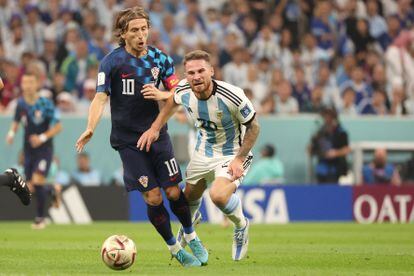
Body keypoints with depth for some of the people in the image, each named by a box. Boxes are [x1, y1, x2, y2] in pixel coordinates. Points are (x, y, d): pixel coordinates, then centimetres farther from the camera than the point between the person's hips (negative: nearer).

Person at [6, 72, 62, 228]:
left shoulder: (45, 104, -13)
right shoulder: (21, 103, 1)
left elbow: (58, 127, -9)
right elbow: (16, 122, 17)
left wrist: (43, 138, -21)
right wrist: (11, 133, -4)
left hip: (44, 149, -5)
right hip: (29, 149, 5)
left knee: (37, 181, -19)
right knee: (30, 187, 4)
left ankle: (40, 218, -5)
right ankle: (52, 190, 36)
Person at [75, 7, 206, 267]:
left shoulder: (160, 58, 2)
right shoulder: (112, 62, -9)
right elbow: (101, 97, -16)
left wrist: (161, 94, -15)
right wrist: (91, 128, -32)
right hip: (128, 140, -3)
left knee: (174, 192, 1)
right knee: (153, 197, -5)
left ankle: (191, 237, 27)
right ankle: (174, 248, 13)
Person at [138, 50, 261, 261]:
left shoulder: (232, 96, -33)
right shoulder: (183, 91, -18)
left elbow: (253, 127, -18)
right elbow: (173, 102, 9)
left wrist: (239, 160, -23)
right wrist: (155, 128, 3)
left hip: (232, 154, -5)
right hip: (203, 153, 6)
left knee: (218, 195, -31)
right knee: (190, 196, 21)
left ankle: (241, 226, 2)